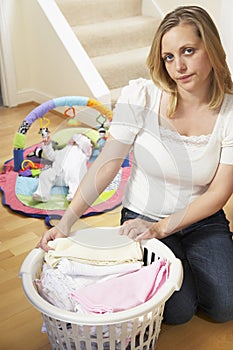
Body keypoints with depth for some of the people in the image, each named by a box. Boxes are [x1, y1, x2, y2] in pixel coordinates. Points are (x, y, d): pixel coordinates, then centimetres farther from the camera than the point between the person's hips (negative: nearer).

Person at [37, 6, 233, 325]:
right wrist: (67, 221, -21)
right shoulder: (140, 96, -17)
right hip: (143, 216, -1)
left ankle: (190, 259, 21)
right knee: (177, 311, -14)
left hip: (202, 219, 2)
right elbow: (106, 164, -15)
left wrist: (161, 227, -20)